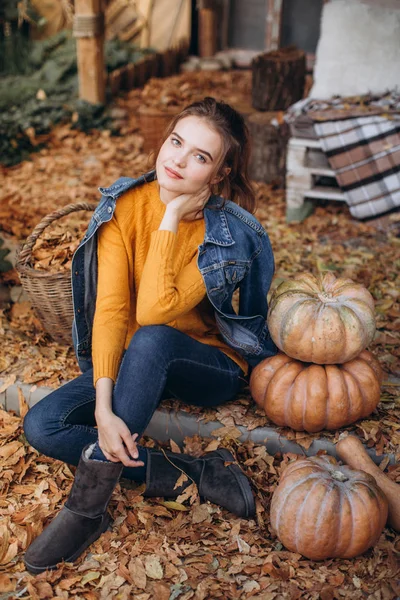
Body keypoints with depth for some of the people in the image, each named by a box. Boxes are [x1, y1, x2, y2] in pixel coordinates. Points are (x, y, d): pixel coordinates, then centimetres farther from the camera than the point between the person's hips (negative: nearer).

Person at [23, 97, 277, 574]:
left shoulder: (230, 234, -20)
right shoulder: (124, 204, -11)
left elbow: (153, 313, -31)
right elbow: (110, 308, -20)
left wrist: (171, 219, -28)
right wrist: (103, 406, -30)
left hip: (212, 369, -3)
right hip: (134, 366, 4)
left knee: (150, 339, -38)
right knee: (41, 426, -18)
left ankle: (88, 503, -27)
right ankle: (192, 473, -19)